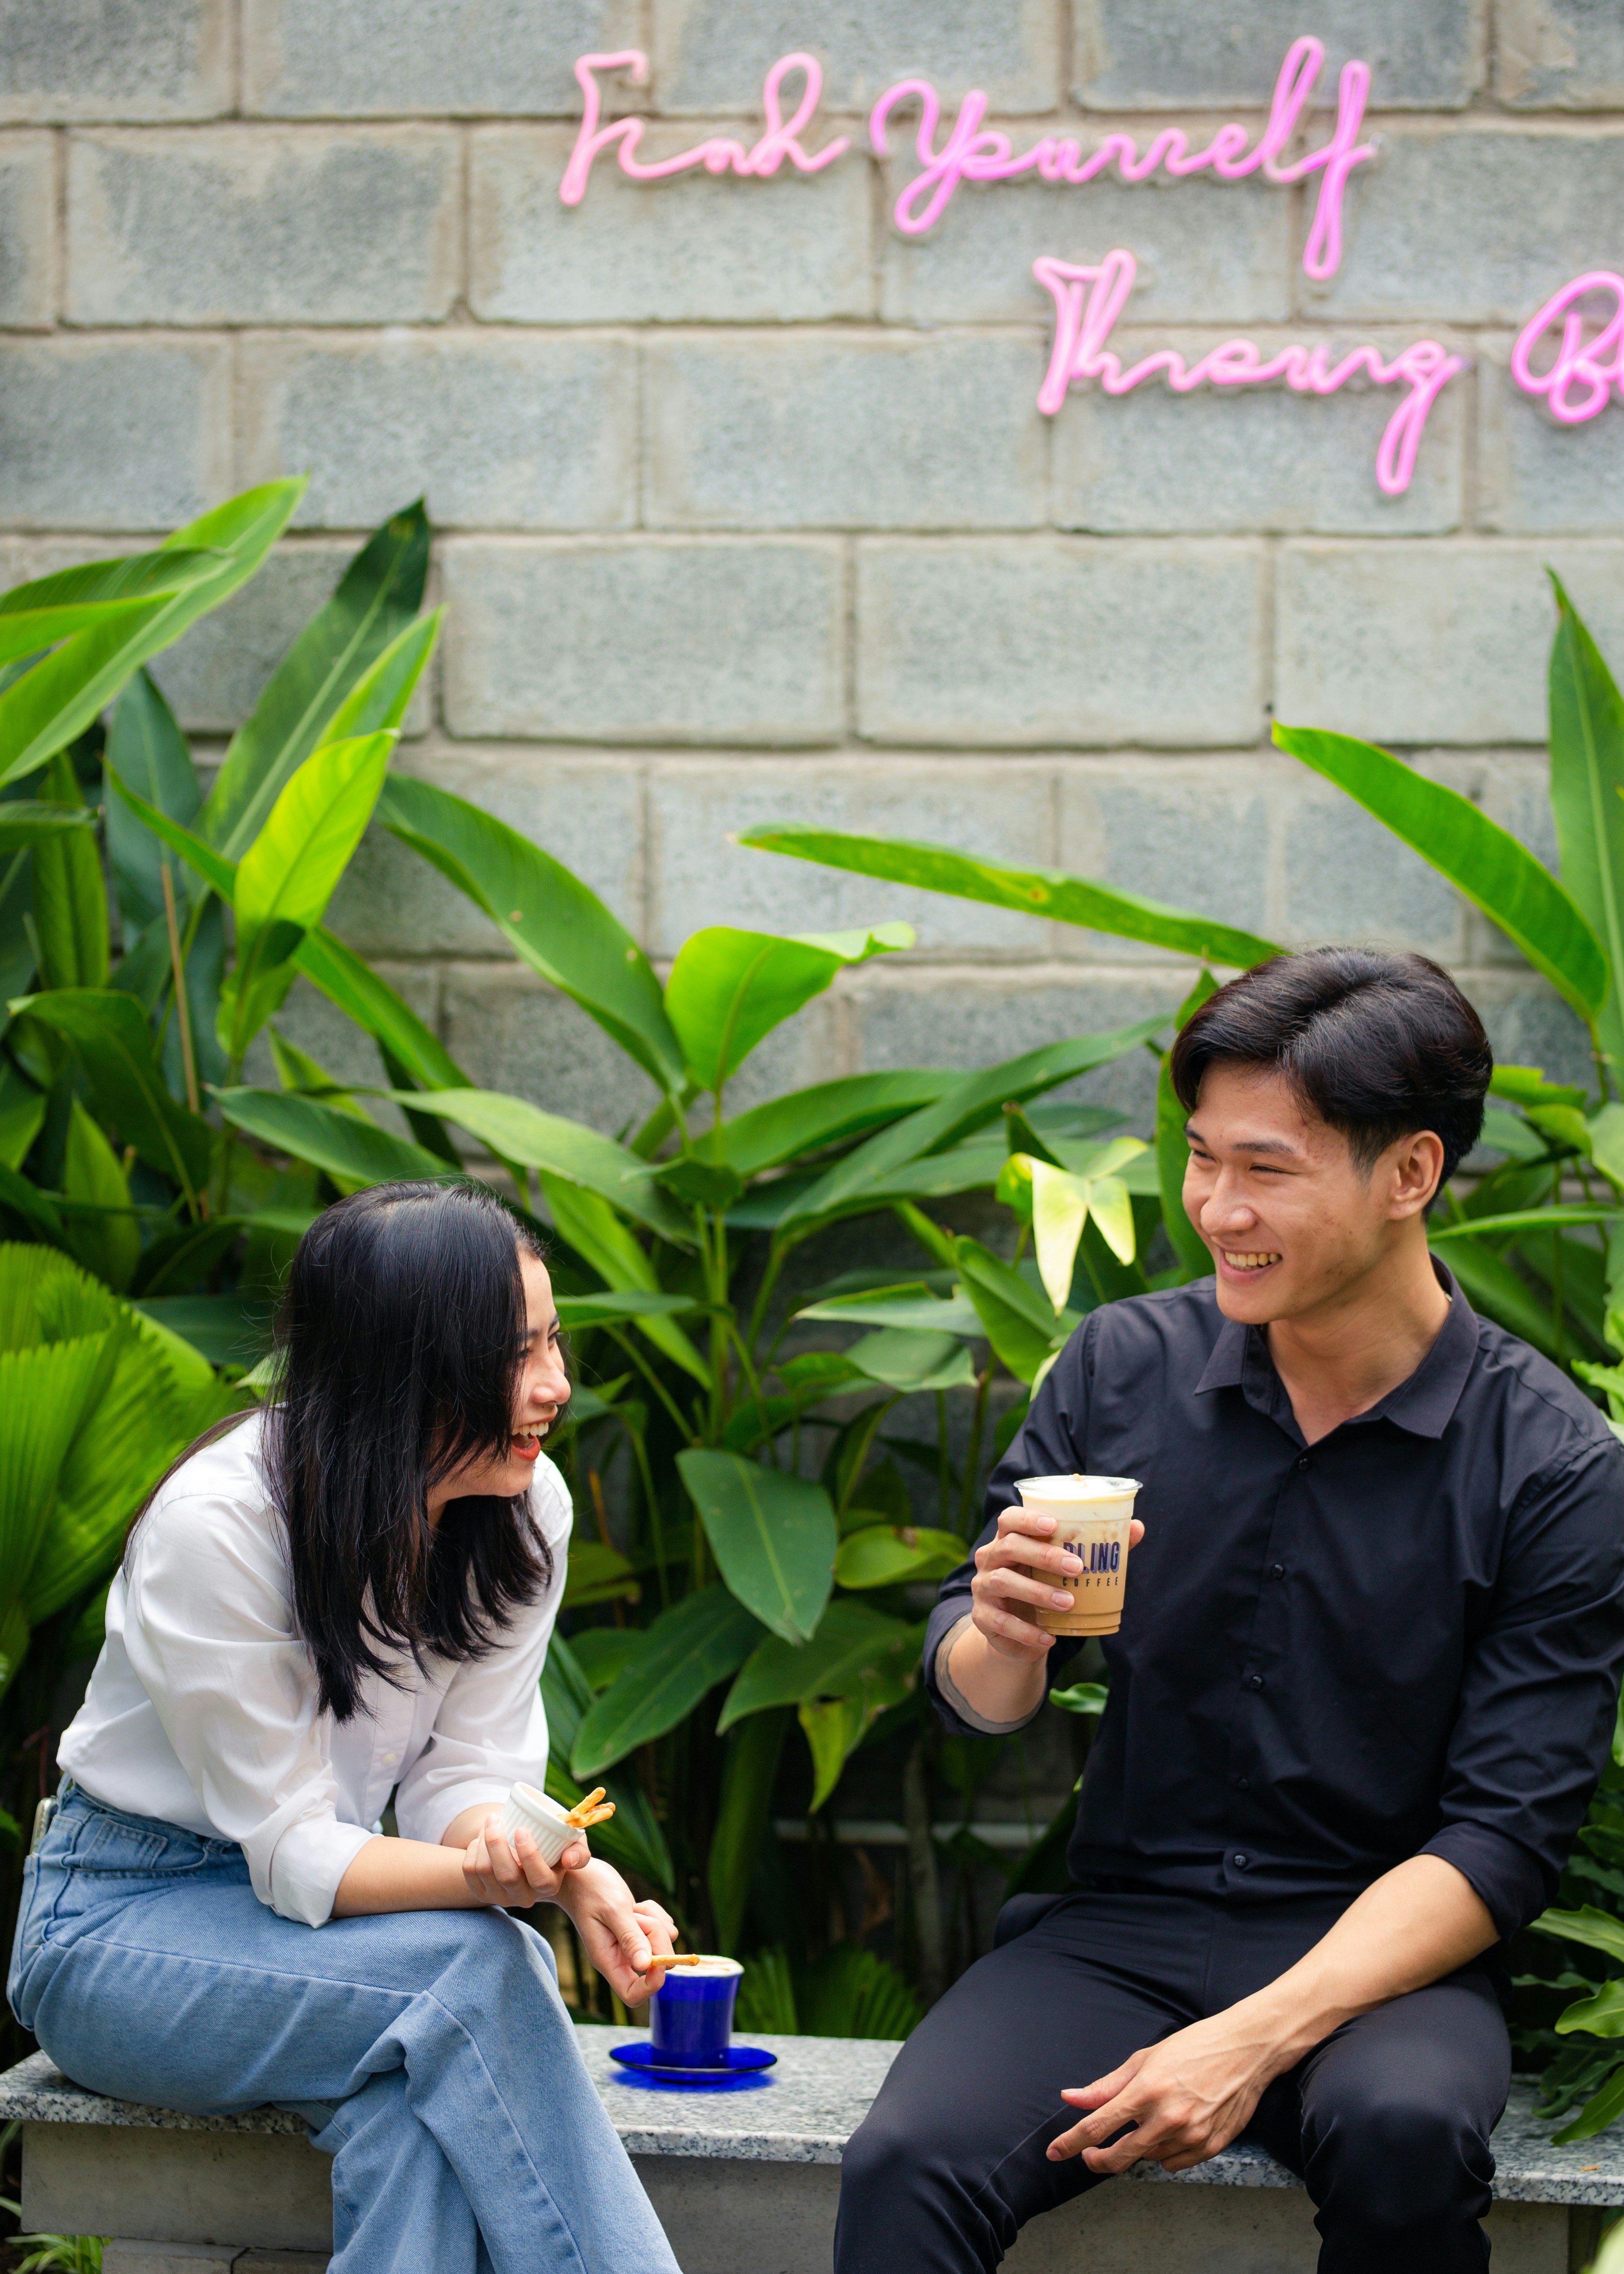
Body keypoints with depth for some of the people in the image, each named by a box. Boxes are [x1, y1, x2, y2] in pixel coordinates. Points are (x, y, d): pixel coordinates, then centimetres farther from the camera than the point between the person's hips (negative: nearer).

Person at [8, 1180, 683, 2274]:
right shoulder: (215, 1525, -24)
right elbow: (295, 1854, -23)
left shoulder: (528, 1508, -6)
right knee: (474, 1967, -32)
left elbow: (467, 1777, -6)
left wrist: (573, 1876, -29)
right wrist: (485, 1876, -41)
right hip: (123, 1925, -5)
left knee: (429, 2091, -33)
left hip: (312, 1914, 5)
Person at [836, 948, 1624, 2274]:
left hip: (1383, 1960, -1)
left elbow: (1506, 1838, -9)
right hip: (1122, 1924, 1)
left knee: (1403, 2137, -35)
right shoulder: (1124, 1367, 3)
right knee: (907, 2165, -29)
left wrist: (1258, 2040, -22)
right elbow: (977, 1700, 10)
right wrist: (1003, 1639, -16)